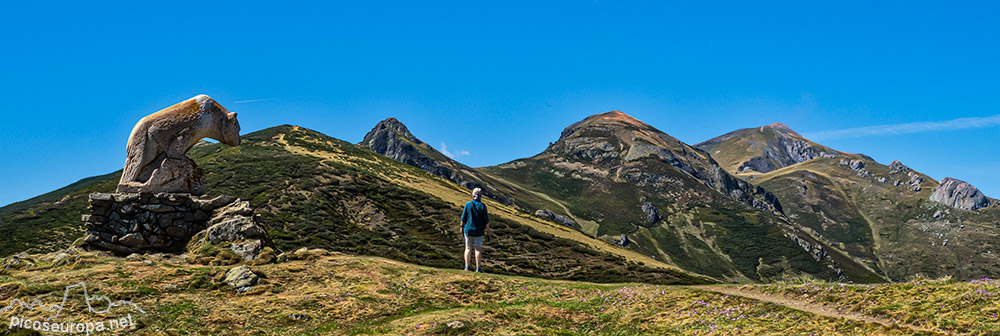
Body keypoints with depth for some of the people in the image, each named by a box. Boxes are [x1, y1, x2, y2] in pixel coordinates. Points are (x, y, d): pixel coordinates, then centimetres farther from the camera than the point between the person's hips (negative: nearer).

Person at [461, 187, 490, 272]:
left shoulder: (468, 204, -9)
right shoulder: (482, 206, -10)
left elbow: (463, 218, -3)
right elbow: (486, 220, -6)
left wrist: (462, 227, 12)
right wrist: (488, 229, 8)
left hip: (468, 229, 0)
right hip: (479, 231, 0)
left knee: (468, 248, 10)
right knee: (478, 249, 8)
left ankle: (467, 266, 5)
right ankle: (477, 268, 8)